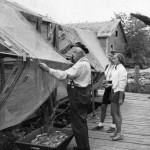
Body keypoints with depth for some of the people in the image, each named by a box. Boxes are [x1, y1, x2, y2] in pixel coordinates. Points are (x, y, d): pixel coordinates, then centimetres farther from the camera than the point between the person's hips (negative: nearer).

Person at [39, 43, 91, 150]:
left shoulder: (80, 65, -19)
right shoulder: (85, 63, 15)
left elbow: (63, 75, -27)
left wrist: (48, 69, -23)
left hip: (78, 97, -11)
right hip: (83, 94, 11)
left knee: (78, 123, -1)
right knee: (82, 122, 20)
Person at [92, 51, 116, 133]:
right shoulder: (107, 66, 10)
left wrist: (109, 82, -19)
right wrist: (104, 82, -2)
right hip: (107, 88, 7)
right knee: (103, 107, 10)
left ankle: (113, 126, 18)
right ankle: (101, 125, 22)